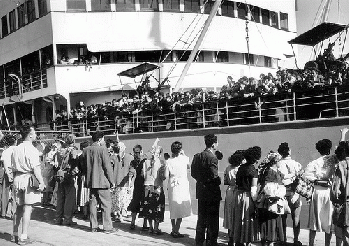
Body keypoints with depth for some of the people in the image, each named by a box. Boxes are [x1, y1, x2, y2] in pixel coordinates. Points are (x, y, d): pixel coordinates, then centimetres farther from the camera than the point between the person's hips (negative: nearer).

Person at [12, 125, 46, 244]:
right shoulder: (32, 149, -11)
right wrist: (41, 182, -12)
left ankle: (15, 234, 21)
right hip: (29, 178, -7)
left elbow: (13, 168, 14)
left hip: (17, 178, 7)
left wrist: (15, 181, 19)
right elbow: (35, 168, -16)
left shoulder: (16, 149, 12)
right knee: (28, 208, -3)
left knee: (19, 207, 15)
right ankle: (23, 237, -3)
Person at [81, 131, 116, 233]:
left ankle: (94, 226, 15)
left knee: (93, 204, 11)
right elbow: (107, 166, -12)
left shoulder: (85, 150, 6)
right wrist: (112, 181, -5)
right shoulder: (102, 149, -13)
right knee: (106, 204, 1)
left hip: (91, 181, 6)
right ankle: (107, 227, 2)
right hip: (102, 181, -6)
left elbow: (84, 166, 13)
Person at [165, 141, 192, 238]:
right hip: (182, 186, -2)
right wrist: (183, 154, 18)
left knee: (173, 209, 15)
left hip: (172, 187, 2)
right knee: (181, 210, 3)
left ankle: (174, 229, 23)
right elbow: (189, 166, 17)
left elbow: (166, 175, -6)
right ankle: (176, 231, 0)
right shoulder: (184, 158, -6)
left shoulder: (169, 161, -4)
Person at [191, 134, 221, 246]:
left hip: (201, 191, 7)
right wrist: (219, 180, -3)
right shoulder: (212, 158, -19)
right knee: (212, 220, 3)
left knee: (201, 219, 17)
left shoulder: (197, 156, 4)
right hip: (212, 192, -7)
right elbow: (214, 177, -22)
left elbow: (193, 173, 8)